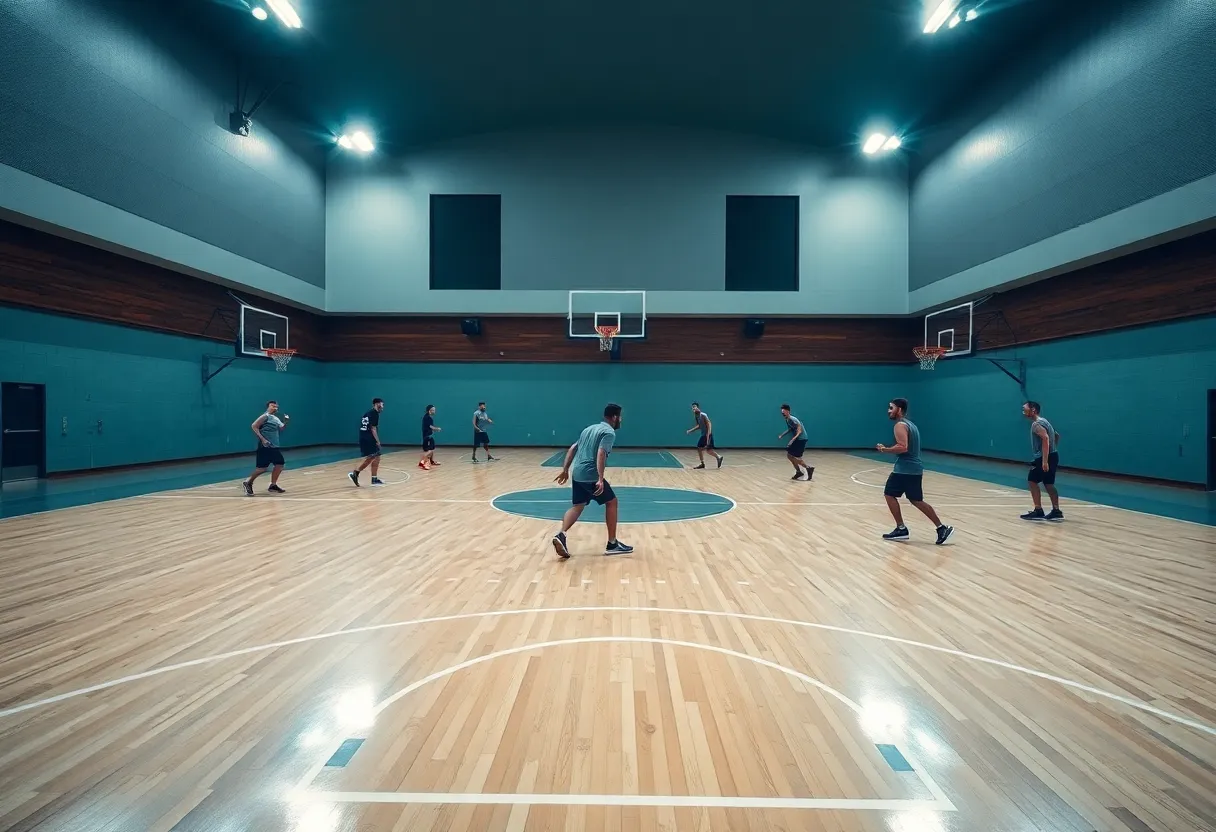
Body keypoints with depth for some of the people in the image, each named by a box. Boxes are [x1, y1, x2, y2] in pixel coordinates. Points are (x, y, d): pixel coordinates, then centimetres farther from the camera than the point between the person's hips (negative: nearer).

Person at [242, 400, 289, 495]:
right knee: (262, 468, -8)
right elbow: (254, 426, -16)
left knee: (279, 465, 7)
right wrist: (262, 439, -21)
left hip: (275, 446, 8)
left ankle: (273, 485, 16)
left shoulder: (276, 418, 16)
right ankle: (248, 483, 10)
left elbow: (281, 429, 18)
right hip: (265, 447, -8)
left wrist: (286, 422, -3)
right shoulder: (265, 416, -8)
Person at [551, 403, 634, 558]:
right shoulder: (609, 432, -5)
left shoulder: (589, 428, 21)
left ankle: (561, 535, -7)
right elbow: (601, 454, -21)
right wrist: (600, 479, -27)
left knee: (578, 506, 14)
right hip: (591, 475, -8)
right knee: (611, 502, 7)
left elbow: (573, 449, 20)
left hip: (577, 474, 8)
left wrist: (565, 470, 21)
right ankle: (612, 544, 12)